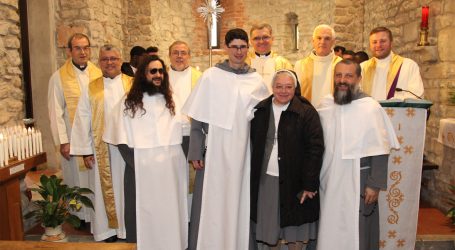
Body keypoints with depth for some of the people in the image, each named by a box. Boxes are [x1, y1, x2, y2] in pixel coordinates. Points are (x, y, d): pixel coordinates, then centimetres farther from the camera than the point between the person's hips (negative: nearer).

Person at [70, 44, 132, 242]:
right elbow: (83, 120, 3)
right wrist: (86, 151, -1)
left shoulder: (132, 85, 2)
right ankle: (109, 227, 23)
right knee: (106, 187, 9)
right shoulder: (91, 89, 5)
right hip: (102, 149, 1)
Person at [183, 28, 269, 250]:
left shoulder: (256, 80, 5)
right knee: (214, 202, 4)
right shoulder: (211, 76, -2)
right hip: (216, 149, -2)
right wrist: (196, 152, -6)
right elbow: (197, 118, -2)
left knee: (241, 200, 9)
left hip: (245, 151, 2)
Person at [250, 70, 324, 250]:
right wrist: (251, 176, 4)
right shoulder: (260, 110, 4)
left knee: (295, 234, 10)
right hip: (265, 179, 3)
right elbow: (252, 144, 9)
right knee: (269, 226, 16)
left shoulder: (306, 112, -8)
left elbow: (315, 148, -11)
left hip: (294, 181, -3)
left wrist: (310, 184, -13)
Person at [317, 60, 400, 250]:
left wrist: (375, 184, -12)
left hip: (358, 184, -4)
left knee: (356, 234, 7)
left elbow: (380, 152, -10)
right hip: (329, 183, 4)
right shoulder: (325, 104, 3)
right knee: (329, 232, 15)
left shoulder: (371, 108, -12)